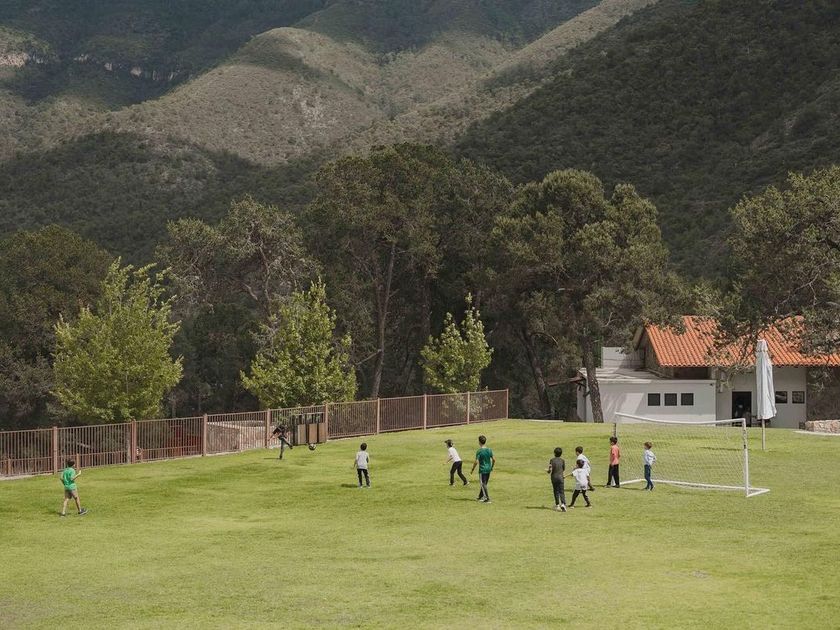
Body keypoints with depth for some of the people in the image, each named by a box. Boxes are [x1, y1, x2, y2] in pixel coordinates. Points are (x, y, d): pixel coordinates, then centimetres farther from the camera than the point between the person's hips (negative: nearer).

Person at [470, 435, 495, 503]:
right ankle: (481, 496, 30)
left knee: (483, 484, -1)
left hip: (482, 470, -6)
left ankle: (487, 499, -7)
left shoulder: (479, 451, -15)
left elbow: (476, 462, -18)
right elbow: (493, 459, 4)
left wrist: (472, 469, -6)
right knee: (484, 484, 18)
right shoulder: (489, 450, 2)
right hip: (488, 469, 6)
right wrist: (492, 467, 18)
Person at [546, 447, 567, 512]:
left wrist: (547, 471, 11)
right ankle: (563, 504, -21)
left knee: (556, 491, 13)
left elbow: (550, 470, -11)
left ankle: (557, 505, 21)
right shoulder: (562, 460, -1)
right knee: (562, 492, -2)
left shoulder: (552, 460, -7)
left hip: (554, 477, 0)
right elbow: (564, 470, 9)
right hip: (560, 477, 0)